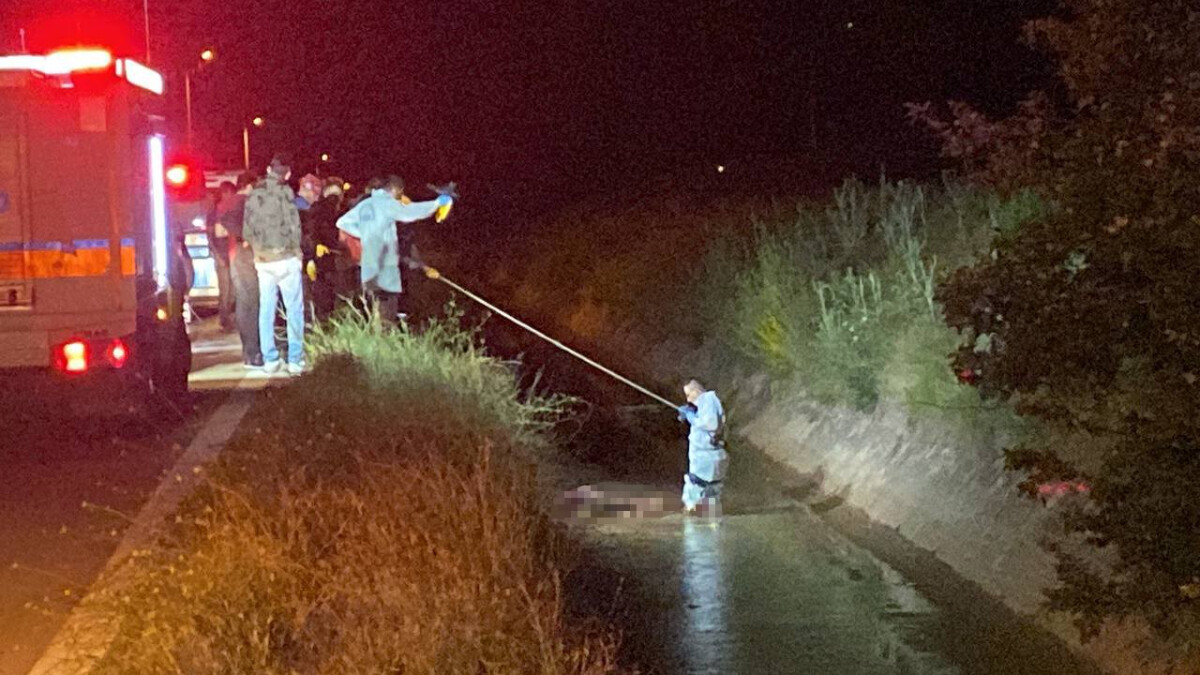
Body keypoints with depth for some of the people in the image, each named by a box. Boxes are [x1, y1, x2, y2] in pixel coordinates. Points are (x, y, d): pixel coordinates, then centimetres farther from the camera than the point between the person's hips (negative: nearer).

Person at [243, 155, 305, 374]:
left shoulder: (252, 195, 7)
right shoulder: (285, 192, -8)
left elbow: (248, 230, 8)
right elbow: (294, 226, -10)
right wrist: (295, 249, 4)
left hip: (263, 260, 5)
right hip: (286, 258, -5)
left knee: (266, 310, 9)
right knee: (294, 309, 1)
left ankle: (269, 359, 10)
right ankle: (295, 360, -1)